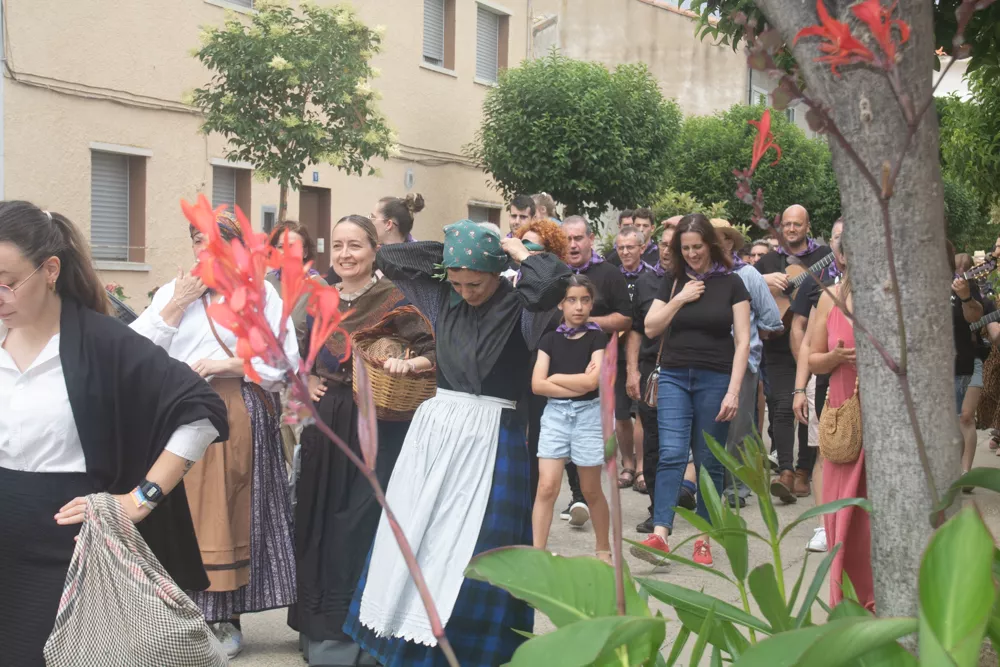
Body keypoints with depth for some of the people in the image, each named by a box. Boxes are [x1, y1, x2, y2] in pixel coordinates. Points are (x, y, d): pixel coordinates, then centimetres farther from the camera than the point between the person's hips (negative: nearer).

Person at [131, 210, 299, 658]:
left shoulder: (259, 292, 6)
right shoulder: (172, 291, 14)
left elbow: (287, 359, -2)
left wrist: (230, 365, -10)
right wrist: (177, 304, -3)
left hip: (239, 414, -2)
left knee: (232, 515, 1)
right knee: (183, 513, 0)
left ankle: (226, 617, 12)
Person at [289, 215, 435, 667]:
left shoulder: (393, 299, -10)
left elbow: (435, 351, -14)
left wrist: (408, 364, -32)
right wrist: (305, 379, 7)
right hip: (325, 422, 6)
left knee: (358, 523, -3)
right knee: (319, 518, 12)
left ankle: (348, 629, 9)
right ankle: (318, 622, 27)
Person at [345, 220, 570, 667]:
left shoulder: (520, 307, -9)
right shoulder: (441, 298, 5)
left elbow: (555, 281, -31)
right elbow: (387, 258, 11)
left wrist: (517, 249, -13)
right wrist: (449, 253, 5)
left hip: (491, 437, -5)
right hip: (435, 428, 5)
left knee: (475, 544, -2)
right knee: (414, 533, 9)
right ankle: (406, 629, 23)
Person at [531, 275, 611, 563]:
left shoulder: (598, 338, 0)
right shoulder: (550, 339, 5)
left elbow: (592, 381, -14)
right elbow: (537, 385, -6)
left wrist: (554, 378, -5)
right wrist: (577, 384, -12)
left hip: (588, 414, -1)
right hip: (555, 413, 1)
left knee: (591, 490, 9)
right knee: (547, 487, -8)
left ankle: (604, 549, 26)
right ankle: (537, 553, -4)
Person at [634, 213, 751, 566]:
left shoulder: (731, 283, 1)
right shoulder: (673, 282, 10)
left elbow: (742, 341, -2)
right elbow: (650, 328, 6)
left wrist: (733, 391, -10)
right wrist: (680, 299, -5)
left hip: (715, 379, -2)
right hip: (674, 376, 2)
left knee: (708, 463, 4)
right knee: (671, 454, -12)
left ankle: (703, 540, 12)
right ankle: (659, 534, -17)